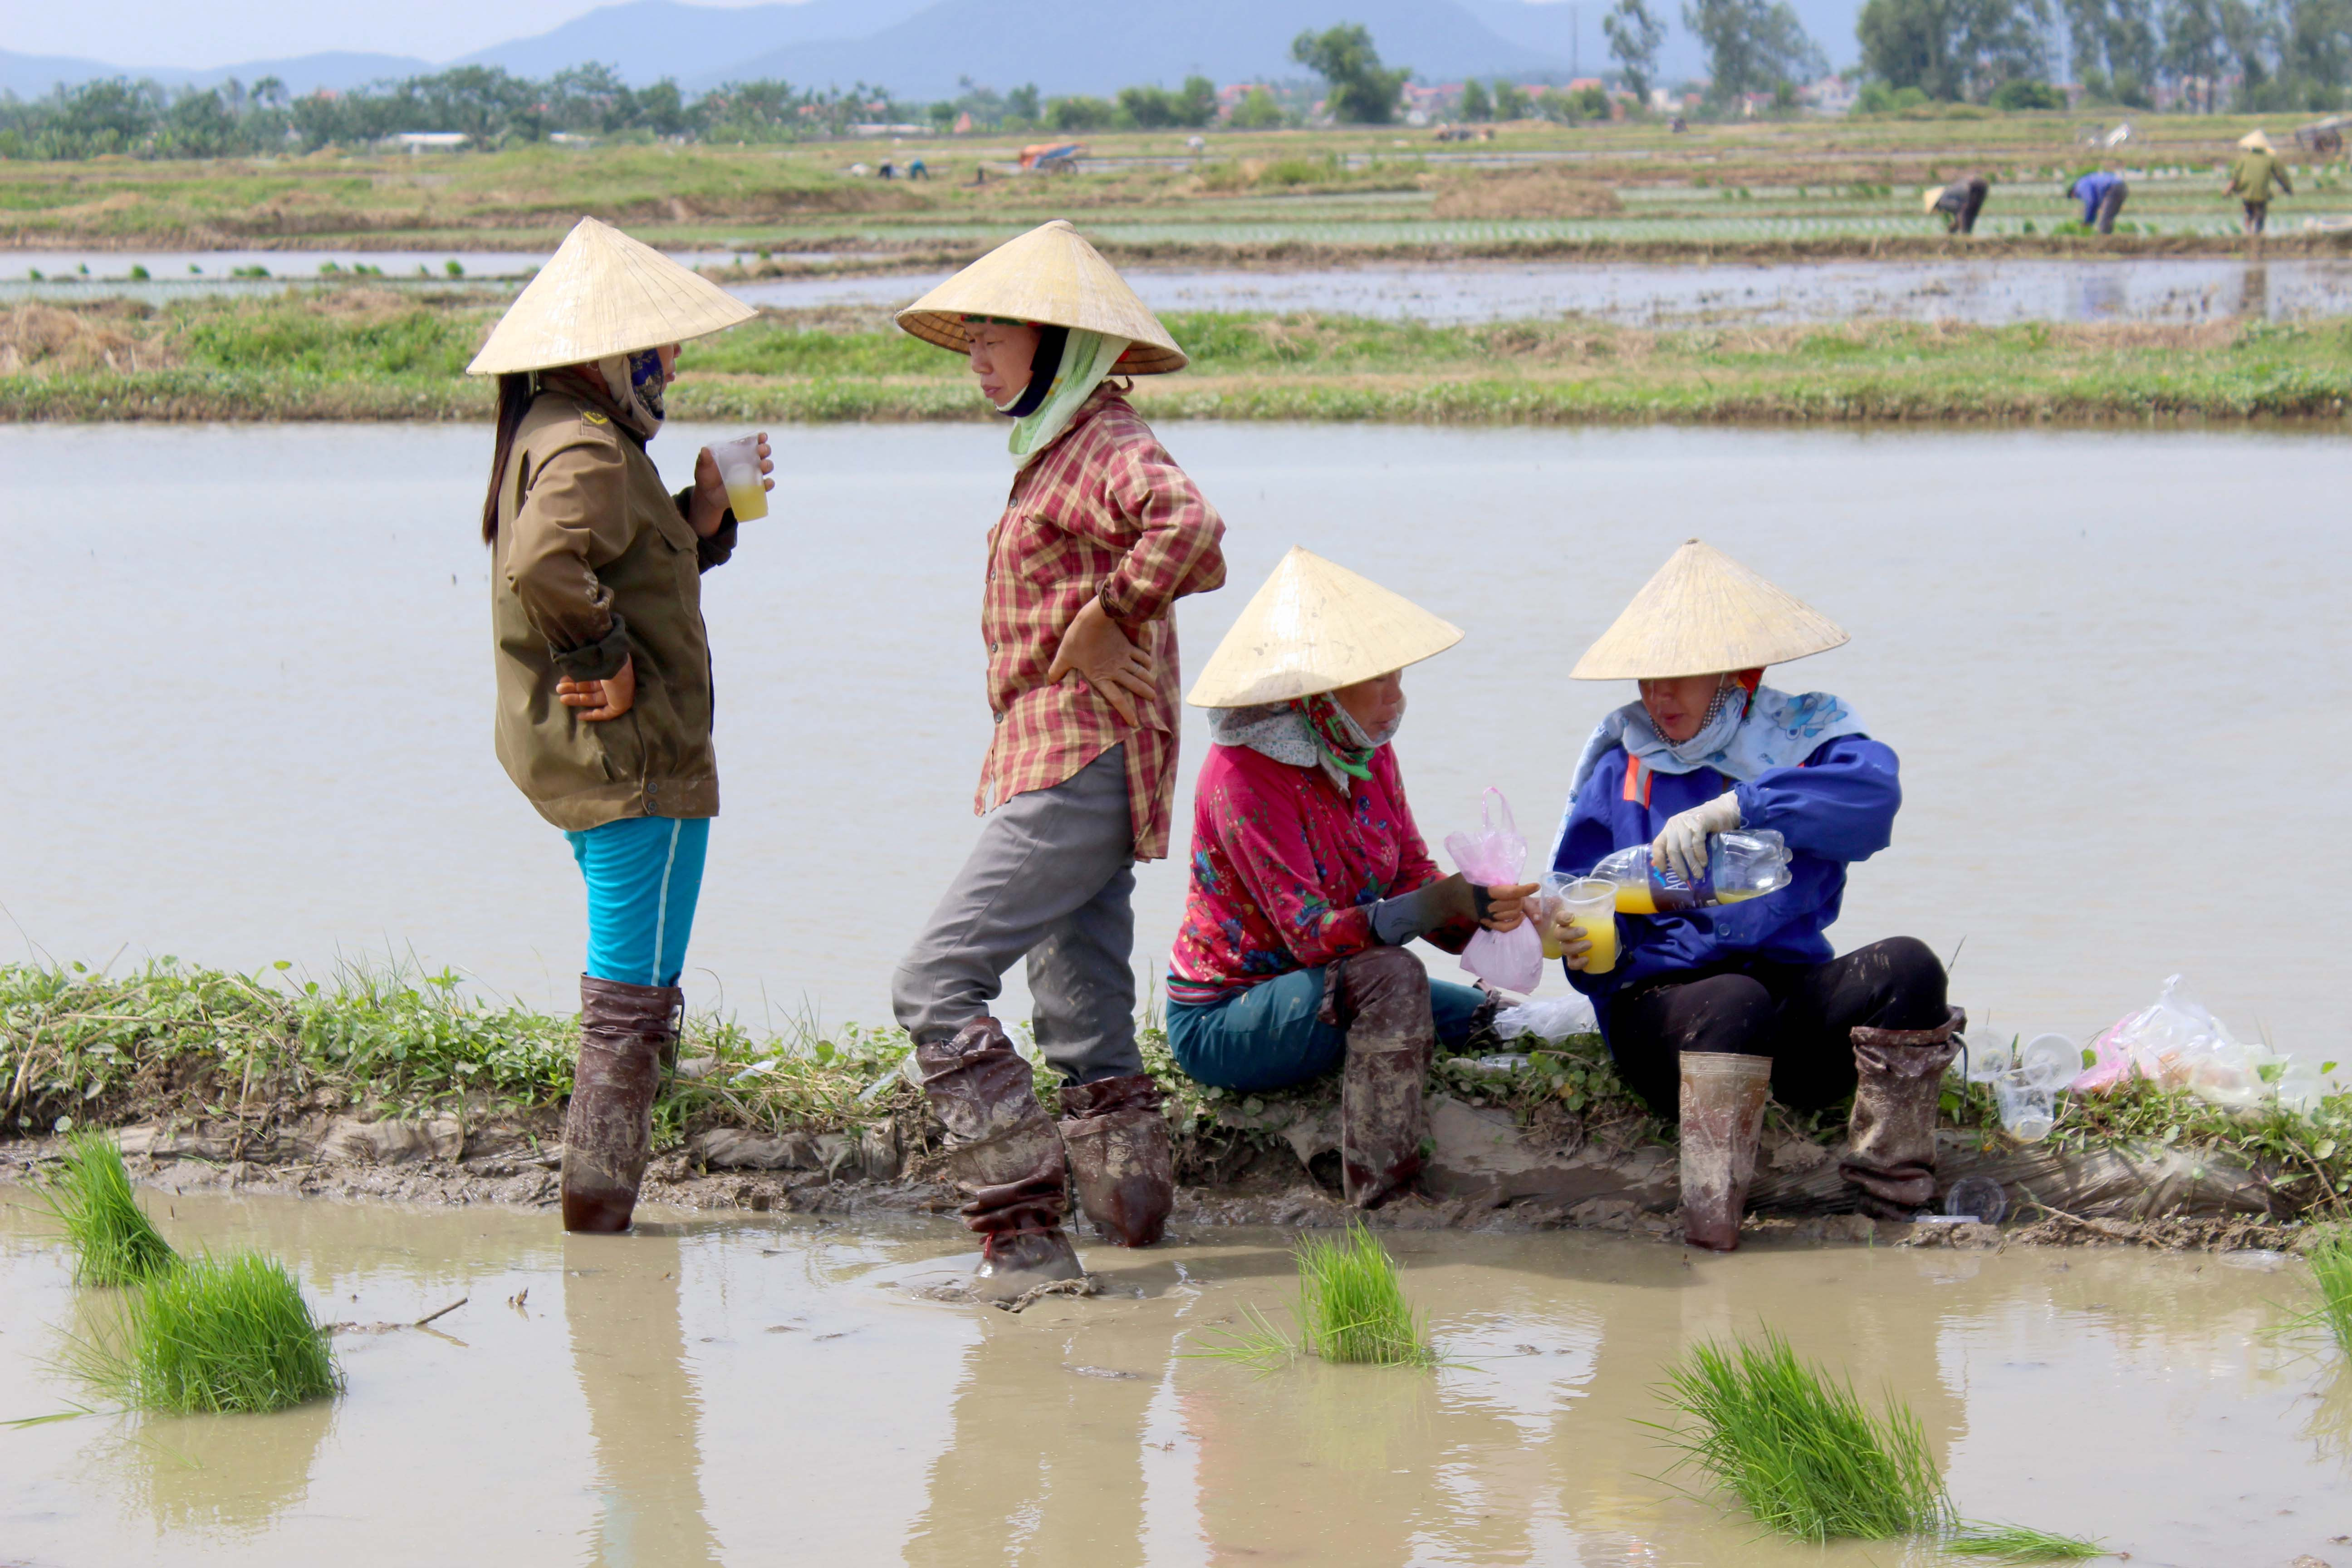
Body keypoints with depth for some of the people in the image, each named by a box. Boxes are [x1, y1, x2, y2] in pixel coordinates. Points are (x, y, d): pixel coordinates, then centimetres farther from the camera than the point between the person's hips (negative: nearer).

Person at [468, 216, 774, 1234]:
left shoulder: (551, 435, 15)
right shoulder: (589, 452, -18)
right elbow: (542, 567, -35)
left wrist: (701, 520, 9)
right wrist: (610, 659, -24)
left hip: (581, 757, 11)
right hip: (633, 761, -11)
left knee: (629, 987, 18)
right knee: (633, 996, -5)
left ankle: (599, 1196, 22)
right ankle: (597, 1211, -3)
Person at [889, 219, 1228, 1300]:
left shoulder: (1106, 443, -13)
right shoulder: (1057, 448, 18)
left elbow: (1189, 529, -33)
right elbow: (1200, 565, 25)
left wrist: (1099, 627, -23)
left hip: (1079, 766, -11)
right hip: (1060, 761, 11)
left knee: (937, 984, -14)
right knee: (1086, 1025, 12)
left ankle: (1022, 1237, -16)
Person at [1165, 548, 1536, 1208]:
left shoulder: (1370, 755, 3)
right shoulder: (1243, 777, -23)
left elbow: (1414, 879, -1)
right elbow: (1310, 932, -30)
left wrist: (1479, 911, -24)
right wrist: (1422, 910, -44)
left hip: (1319, 993, 9)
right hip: (1220, 1021, -9)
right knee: (1389, 976, -33)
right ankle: (1383, 1200, -34)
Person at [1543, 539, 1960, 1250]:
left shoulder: (1800, 737, 6)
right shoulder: (1622, 765, 10)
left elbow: (1872, 790, -18)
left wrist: (1732, 807, -30)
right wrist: (1585, 944, -19)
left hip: (1789, 983, 2)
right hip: (1660, 999, -1)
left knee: (1906, 967, -26)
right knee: (1736, 1001, -36)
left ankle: (1891, 1181, -19)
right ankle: (1710, 1212, -36)